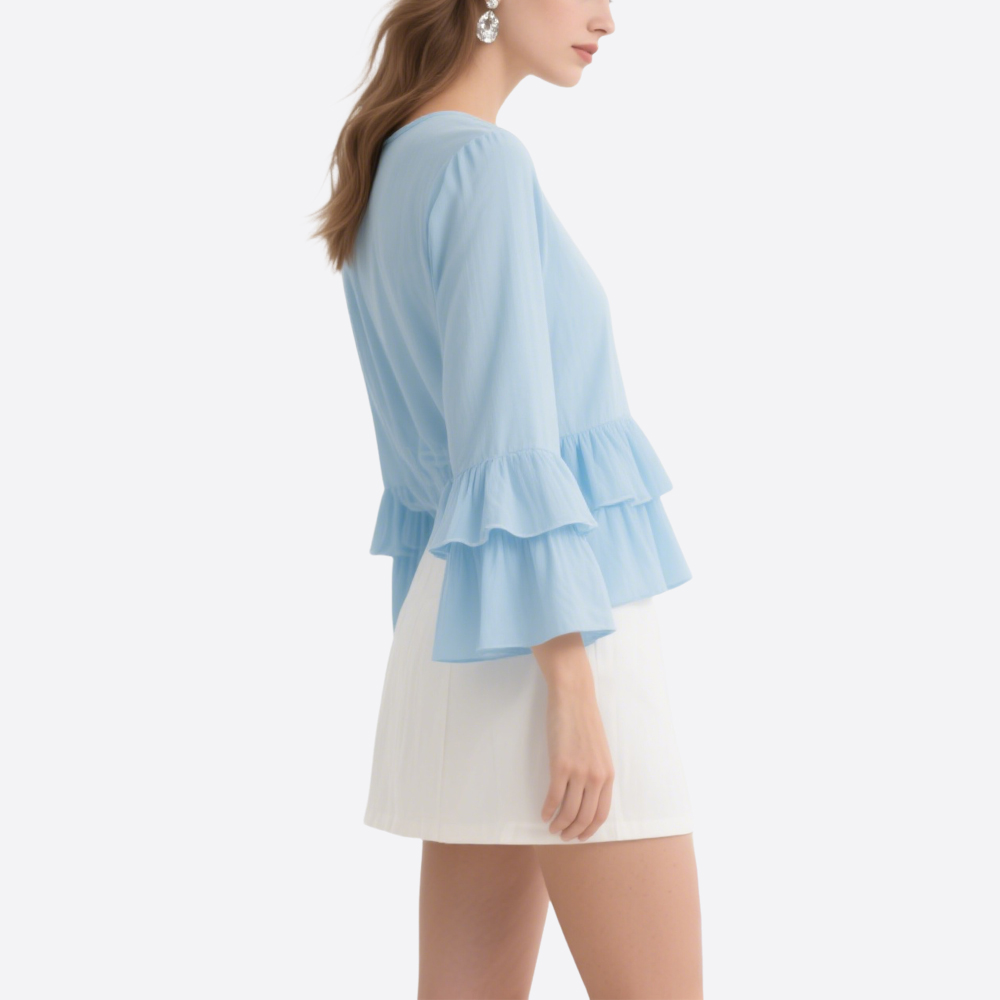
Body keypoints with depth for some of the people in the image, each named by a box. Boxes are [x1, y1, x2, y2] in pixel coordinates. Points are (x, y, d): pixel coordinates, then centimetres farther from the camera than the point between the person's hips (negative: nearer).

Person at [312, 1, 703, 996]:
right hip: (544, 632, -9)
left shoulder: (392, 178, 15)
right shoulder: (481, 163, -14)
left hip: (469, 624, 9)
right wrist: (573, 691, -21)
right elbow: (508, 445, -21)